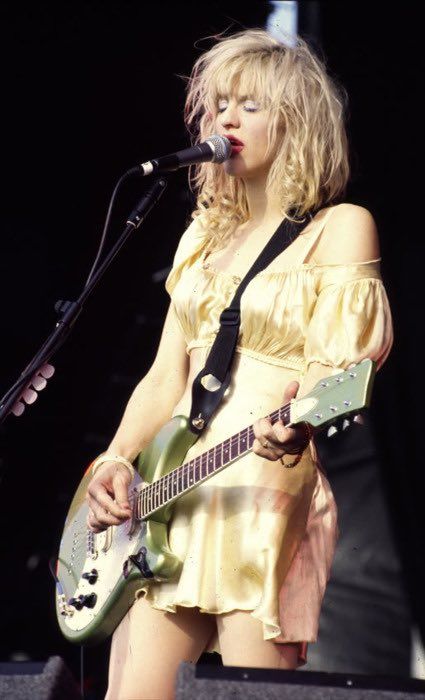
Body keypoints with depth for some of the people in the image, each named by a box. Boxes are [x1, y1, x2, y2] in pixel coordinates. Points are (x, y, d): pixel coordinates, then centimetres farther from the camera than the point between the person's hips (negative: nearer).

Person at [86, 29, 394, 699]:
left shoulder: (338, 228, 0)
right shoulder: (205, 237, 20)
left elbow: (336, 367, -11)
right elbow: (166, 378, 17)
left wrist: (296, 423, -32)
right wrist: (116, 462, 0)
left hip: (268, 491, -6)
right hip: (169, 493, 7)